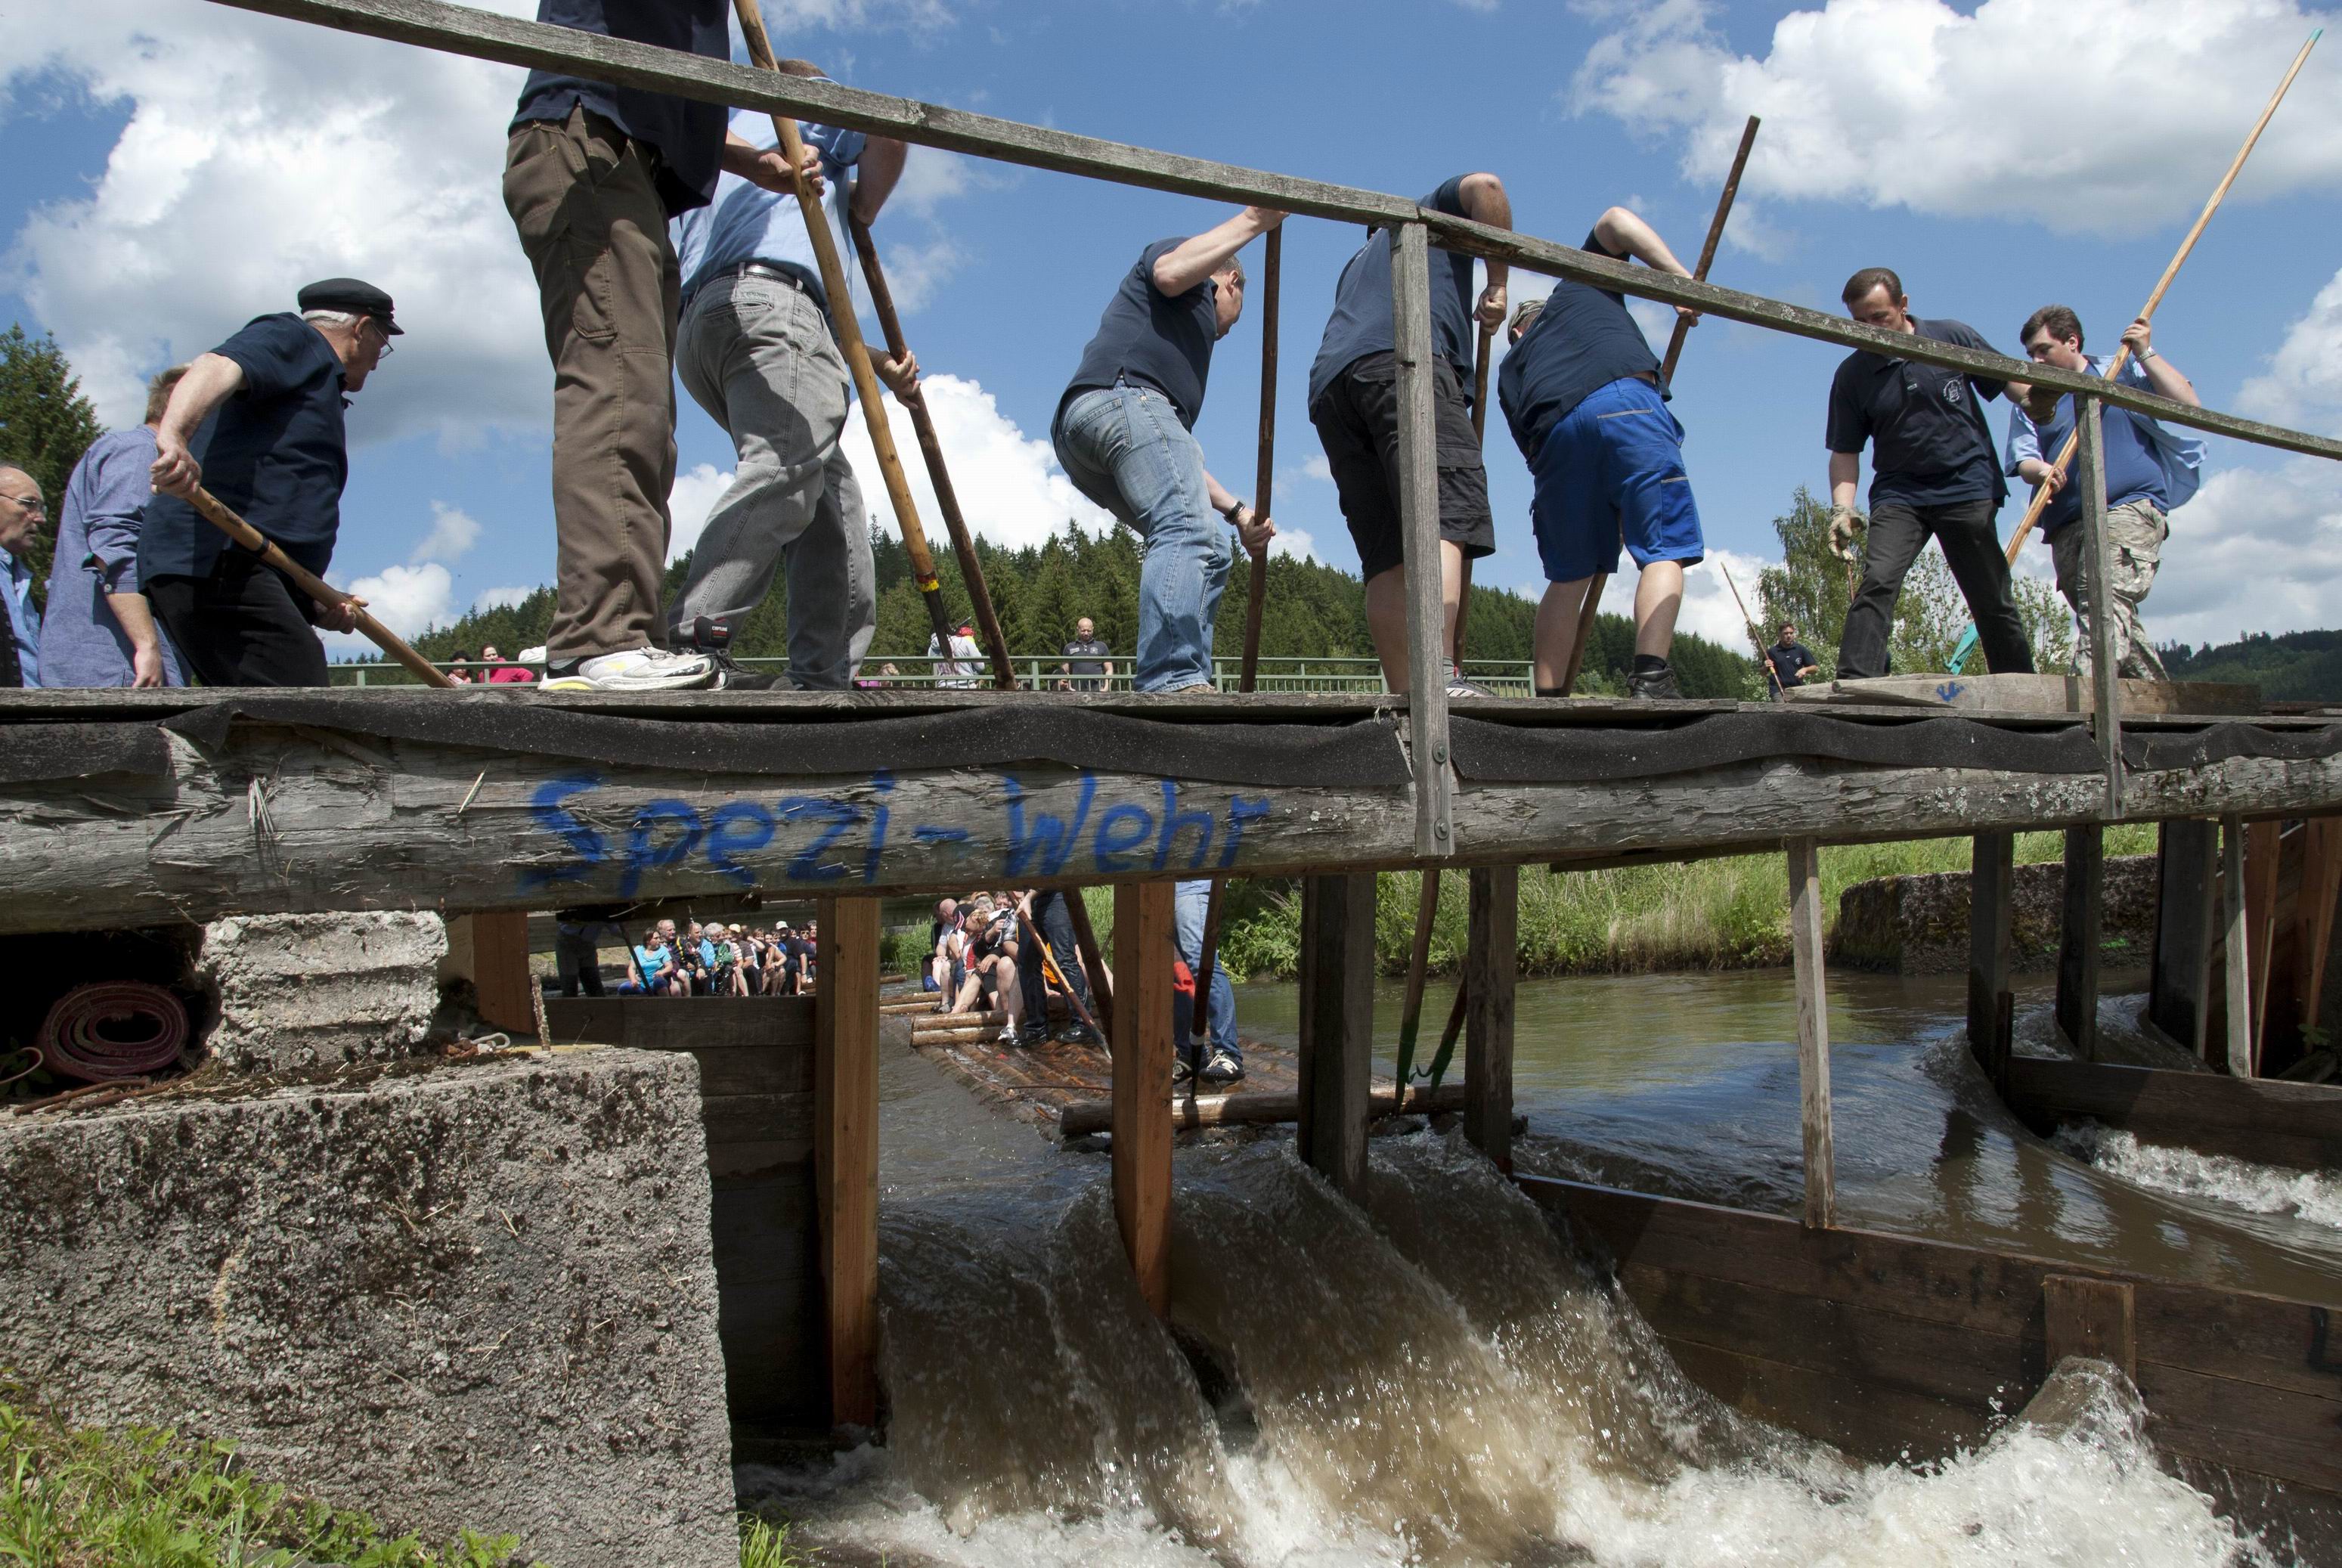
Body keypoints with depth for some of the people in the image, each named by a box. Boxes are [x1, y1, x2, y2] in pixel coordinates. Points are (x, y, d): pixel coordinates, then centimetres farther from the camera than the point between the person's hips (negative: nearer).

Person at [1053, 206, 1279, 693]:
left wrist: (1236, 511, 28)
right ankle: (1172, 680, -44)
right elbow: (1170, 272, -6)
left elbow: (1176, 463, 36)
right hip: (1123, 397, -9)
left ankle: (1186, 679, -6)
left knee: (1209, 553, 8)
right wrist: (1251, 221, 1)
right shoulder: (1201, 283, 23)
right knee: (1188, 531, -26)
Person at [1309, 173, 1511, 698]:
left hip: (1331, 384, 6)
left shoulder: (1360, 261, 43)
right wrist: (1498, 284, 12)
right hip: (1403, 357, -6)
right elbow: (1484, 186, 8)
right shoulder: (1433, 212, 29)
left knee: (1388, 558, -4)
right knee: (1447, 517, -21)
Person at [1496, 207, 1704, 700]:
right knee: (1664, 548, -2)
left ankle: (1547, 699, 7)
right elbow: (1615, 219, 17)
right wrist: (1681, 278, 15)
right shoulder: (1577, 285, 35)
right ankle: (1651, 676, -20)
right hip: (1626, 399, -3)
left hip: (1554, 429, 3)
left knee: (1569, 574, 13)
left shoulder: (1511, 370, 36)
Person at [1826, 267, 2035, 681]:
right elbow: (1845, 451, 3)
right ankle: (1852, 686, -28)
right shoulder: (1852, 375, 1)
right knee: (1877, 582, -22)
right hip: (1898, 494, 0)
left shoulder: (1954, 337, -1)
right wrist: (1842, 507, -11)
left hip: (1968, 487, 0)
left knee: (1993, 600, 5)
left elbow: (2008, 380, 9)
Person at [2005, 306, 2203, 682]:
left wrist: (2146, 354, -1)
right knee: (2119, 622, 4)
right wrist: (2042, 471, -18)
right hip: (2066, 524, 4)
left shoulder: (2124, 373, 12)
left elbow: (2188, 405, 2)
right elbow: (2023, 460, 6)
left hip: (2131, 506, -4)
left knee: (2109, 601, -23)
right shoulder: (2031, 400, 19)